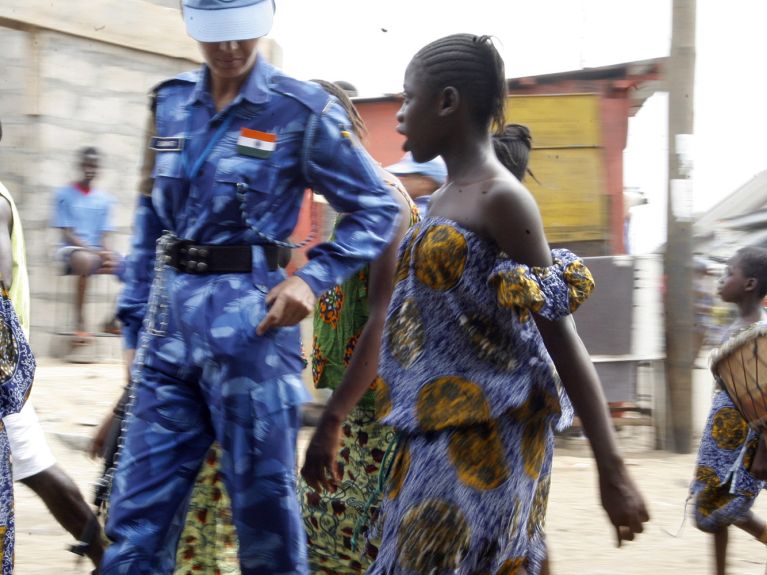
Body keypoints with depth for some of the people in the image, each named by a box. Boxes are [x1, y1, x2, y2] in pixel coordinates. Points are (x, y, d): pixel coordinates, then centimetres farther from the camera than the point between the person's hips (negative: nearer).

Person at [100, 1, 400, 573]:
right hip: (169, 323, 5)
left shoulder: (301, 109, -5)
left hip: (249, 323, -4)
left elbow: (378, 208, 0)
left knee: (263, 499, 3)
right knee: (137, 512, 4)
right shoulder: (170, 102, 10)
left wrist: (313, 278, -12)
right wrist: (136, 315, 13)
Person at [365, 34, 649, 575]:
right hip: (437, 441, 9)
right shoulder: (443, 201, 15)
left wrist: (612, 470, -19)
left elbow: (562, 338, -15)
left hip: (485, 443, -9)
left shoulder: (500, 198, -12)